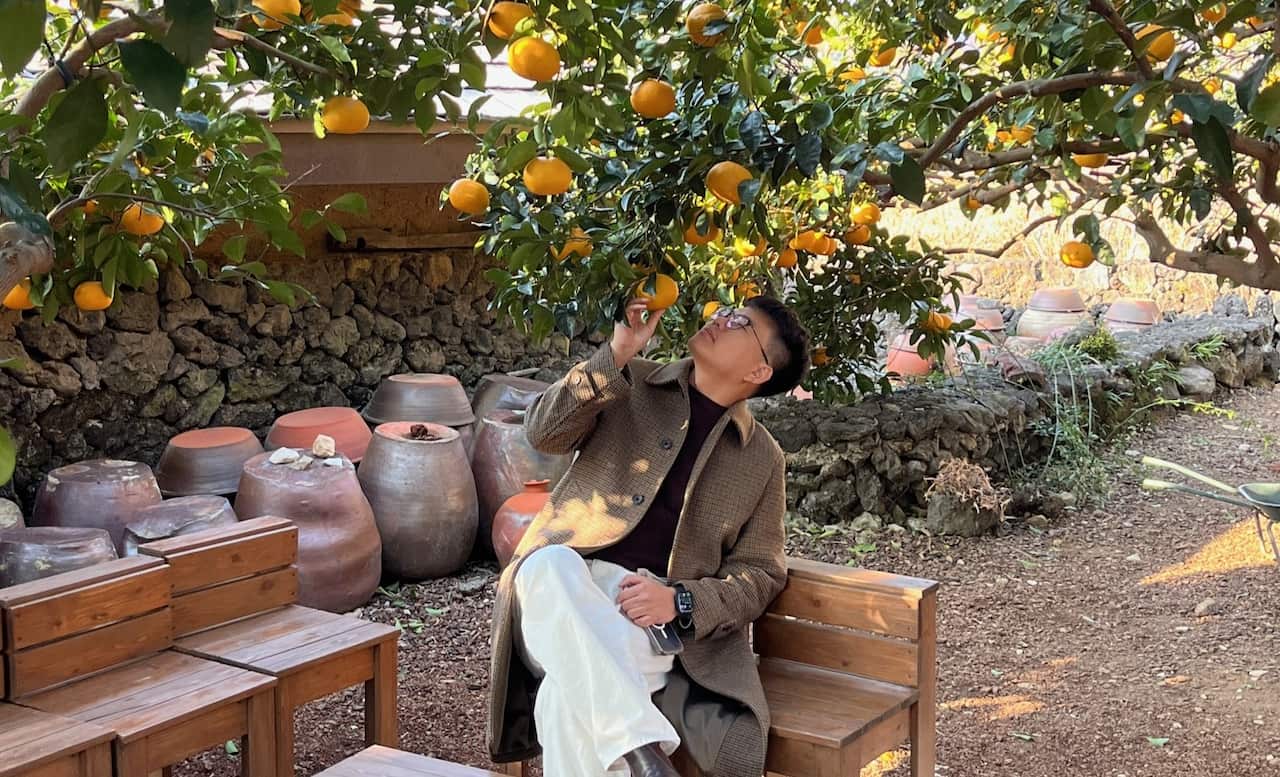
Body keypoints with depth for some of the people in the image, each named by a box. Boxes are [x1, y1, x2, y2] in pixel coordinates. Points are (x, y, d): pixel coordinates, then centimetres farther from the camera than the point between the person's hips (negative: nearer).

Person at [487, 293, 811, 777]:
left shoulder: (763, 459, 12)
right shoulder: (632, 383, 14)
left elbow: (760, 573, 8)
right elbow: (544, 433, 0)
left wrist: (679, 601, -12)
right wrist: (615, 355, -11)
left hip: (656, 615, -1)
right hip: (560, 585, 1)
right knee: (551, 563, -39)